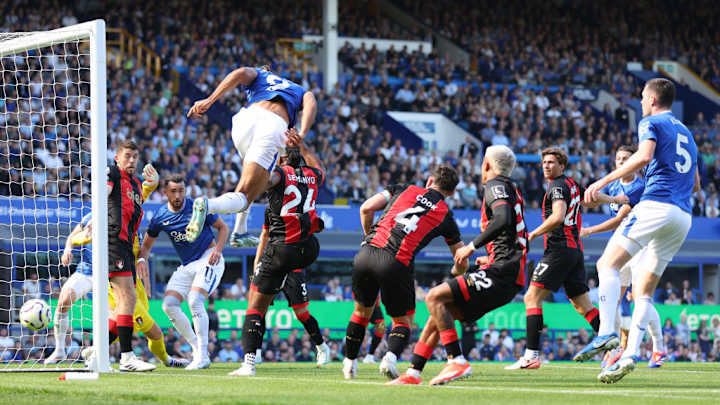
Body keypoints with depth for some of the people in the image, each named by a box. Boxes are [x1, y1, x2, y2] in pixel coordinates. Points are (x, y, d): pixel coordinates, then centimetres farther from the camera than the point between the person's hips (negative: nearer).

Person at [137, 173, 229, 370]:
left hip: (208, 260, -6)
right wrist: (142, 259, -13)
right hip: (186, 266, 6)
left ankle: (203, 356, -19)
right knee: (169, 305, -8)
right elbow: (147, 244, 9)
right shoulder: (160, 217, -2)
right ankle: (197, 350, 2)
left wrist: (218, 250, -17)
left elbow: (223, 227, -1)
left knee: (195, 302, -24)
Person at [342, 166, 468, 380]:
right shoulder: (446, 215, 16)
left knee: (362, 311, 25)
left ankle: (349, 362, 30)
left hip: (366, 252, 2)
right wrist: (454, 275, 43)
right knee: (402, 320, 15)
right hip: (397, 264, -2)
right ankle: (391, 356, -14)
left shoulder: (403, 190, 19)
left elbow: (366, 208, 9)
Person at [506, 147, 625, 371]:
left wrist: (534, 234, -11)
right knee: (582, 305, 11)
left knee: (532, 298, -11)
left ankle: (531, 355, -19)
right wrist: (615, 199, 52)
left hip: (560, 249, -9)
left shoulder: (558, 186, -8)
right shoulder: (572, 185, 18)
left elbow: (558, 217, -21)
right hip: (575, 250, 9)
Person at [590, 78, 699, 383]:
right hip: (684, 216, 8)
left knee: (608, 263, -12)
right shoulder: (686, 133, 28)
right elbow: (695, 184, 32)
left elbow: (644, 155, -16)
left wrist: (604, 181, -15)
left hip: (657, 206, -8)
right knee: (643, 291, 8)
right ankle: (631, 354, -7)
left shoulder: (651, 123, 4)